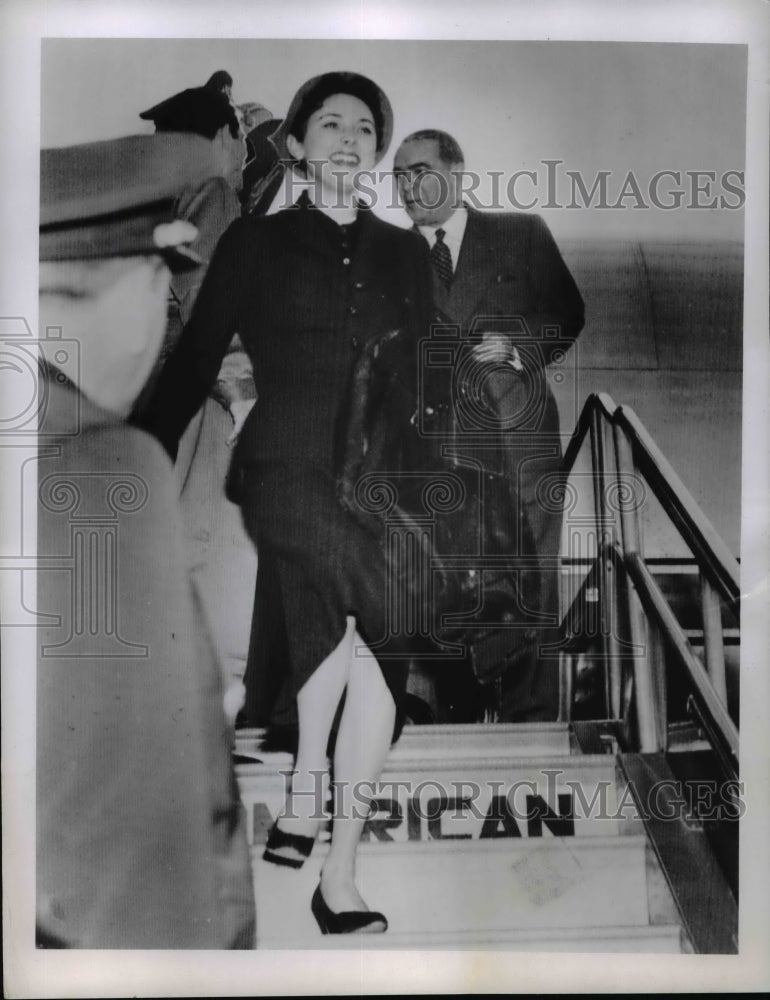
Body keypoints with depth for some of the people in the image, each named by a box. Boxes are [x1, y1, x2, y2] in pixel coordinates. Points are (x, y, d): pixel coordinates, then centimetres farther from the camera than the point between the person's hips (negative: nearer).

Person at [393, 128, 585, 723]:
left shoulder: (522, 234, 10)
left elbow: (568, 314, 11)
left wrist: (517, 349, -5)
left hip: (519, 430, -1)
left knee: (531, 578, -1)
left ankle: (531, 718, 9)